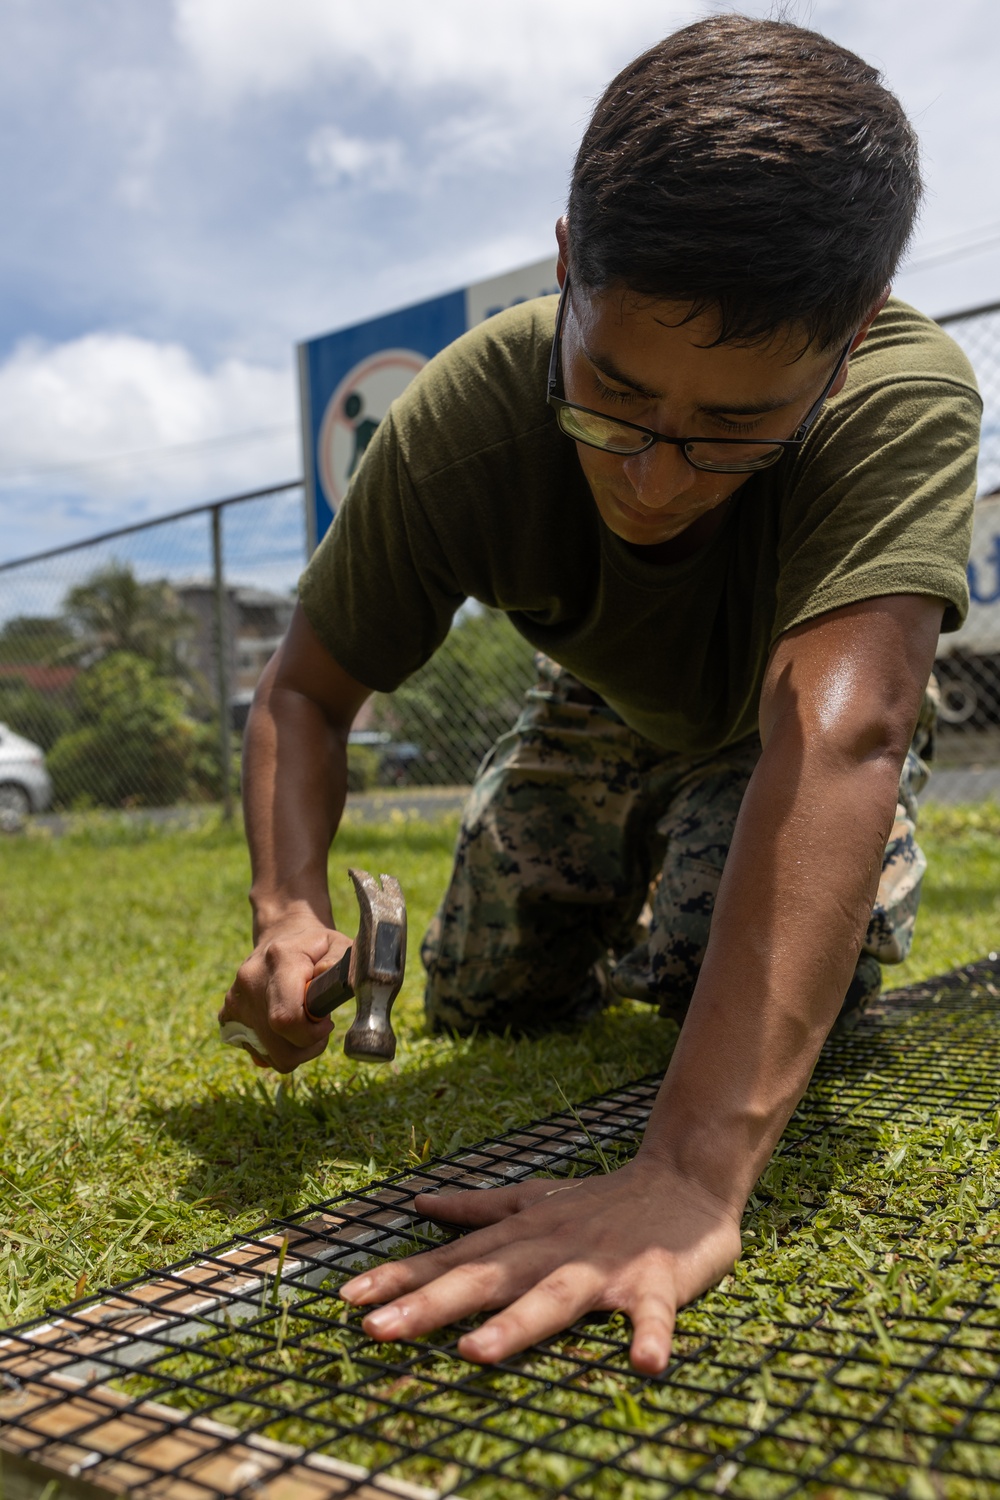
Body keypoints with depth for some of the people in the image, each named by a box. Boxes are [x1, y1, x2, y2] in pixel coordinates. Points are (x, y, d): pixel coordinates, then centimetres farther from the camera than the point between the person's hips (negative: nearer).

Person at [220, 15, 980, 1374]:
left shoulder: (906, 399, -42)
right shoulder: (461, 422, -33)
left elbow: (839, 736, -54)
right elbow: (309, 689, -22)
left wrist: (690, 1173, -63)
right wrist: (291, 915, -41)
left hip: (787, 718, -2)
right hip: (609, 707, 2)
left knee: (761, 993, -24)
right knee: (481, 1003, 1)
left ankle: (686, 948, 13)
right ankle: (618, 935, 34)